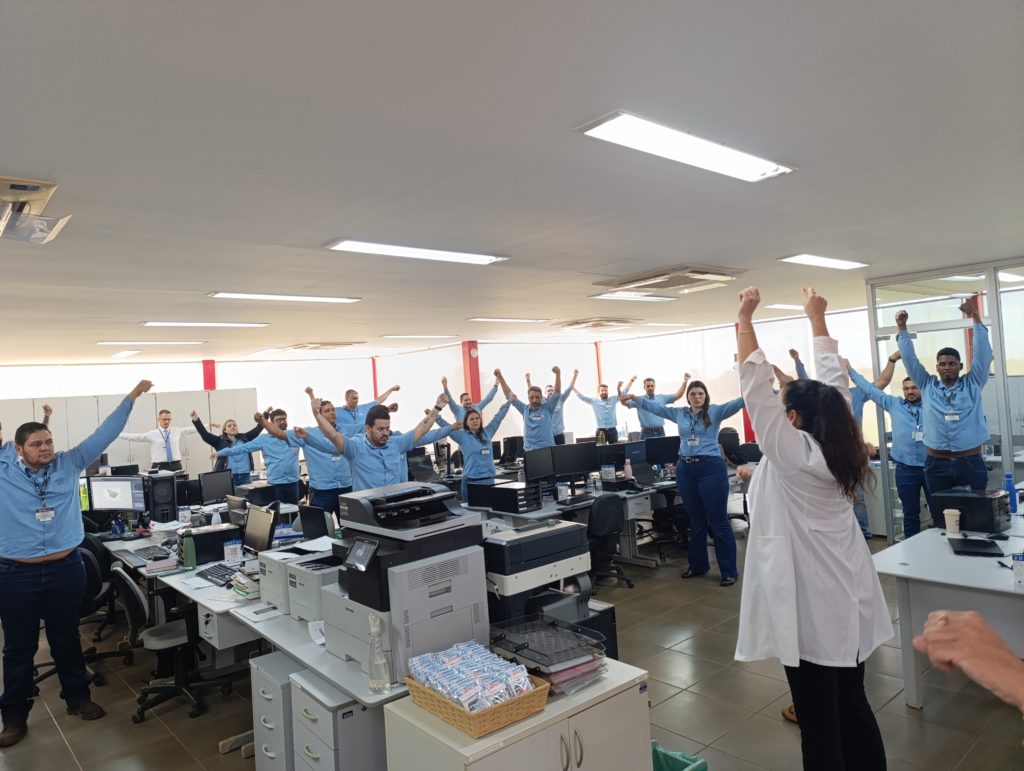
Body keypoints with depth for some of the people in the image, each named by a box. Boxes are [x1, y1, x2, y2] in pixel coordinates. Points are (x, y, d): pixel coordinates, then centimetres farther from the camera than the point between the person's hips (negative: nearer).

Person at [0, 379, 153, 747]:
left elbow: (103, 434, -1)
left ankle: (77, 697, 32)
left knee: (67, 639, 16)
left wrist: (131, 397, -3)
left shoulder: (69, 464, 0)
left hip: (66, 568, 1)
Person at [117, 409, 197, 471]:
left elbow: (191, 429, 13)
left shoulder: (177, 431, 9)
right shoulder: (152, 434, 2)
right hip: (159, 467, -2)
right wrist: (116, 434, -7)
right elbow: (133, 437, -1)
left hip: (176, 466, 2)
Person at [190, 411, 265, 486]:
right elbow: (205, 435, -2)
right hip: (228, 477, -2)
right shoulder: (220, 441, 7)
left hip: (245, 475, 2)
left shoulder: (244, 438, 14)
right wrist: (196, 420, -15)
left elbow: (257, 429, 13)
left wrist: (266, 413, 8)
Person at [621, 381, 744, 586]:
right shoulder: (679, 413, 11)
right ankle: (698, 565, 29)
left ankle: (730, 571, 8)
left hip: (711, 468, -5)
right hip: (685, 469, 5)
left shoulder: (715, 412, -1)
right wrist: (635, 400, 7)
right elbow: (655, 406, 15)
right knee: (696, 520, 16)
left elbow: (737, 403, -15)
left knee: (718, 521, -1)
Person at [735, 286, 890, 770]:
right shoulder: (841, 445, 2)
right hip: (849, 598, 8)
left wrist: (744, 319, -7)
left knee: (819, 719, 4)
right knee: (853, 705, 19)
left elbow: (755, 385, -15)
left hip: (812, 605, -7)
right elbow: (832, 379, 11)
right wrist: (816, 318, 21)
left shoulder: (790, 451, -15)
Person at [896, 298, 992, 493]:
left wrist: (976, 317, -11)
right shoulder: (927, 386, 8)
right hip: (937, 465, 1)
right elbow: (910, 359, 4)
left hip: (971, 463, -1)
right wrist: (902, 328, -2)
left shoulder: (972, 384, 6)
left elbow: (982, 353, -3)